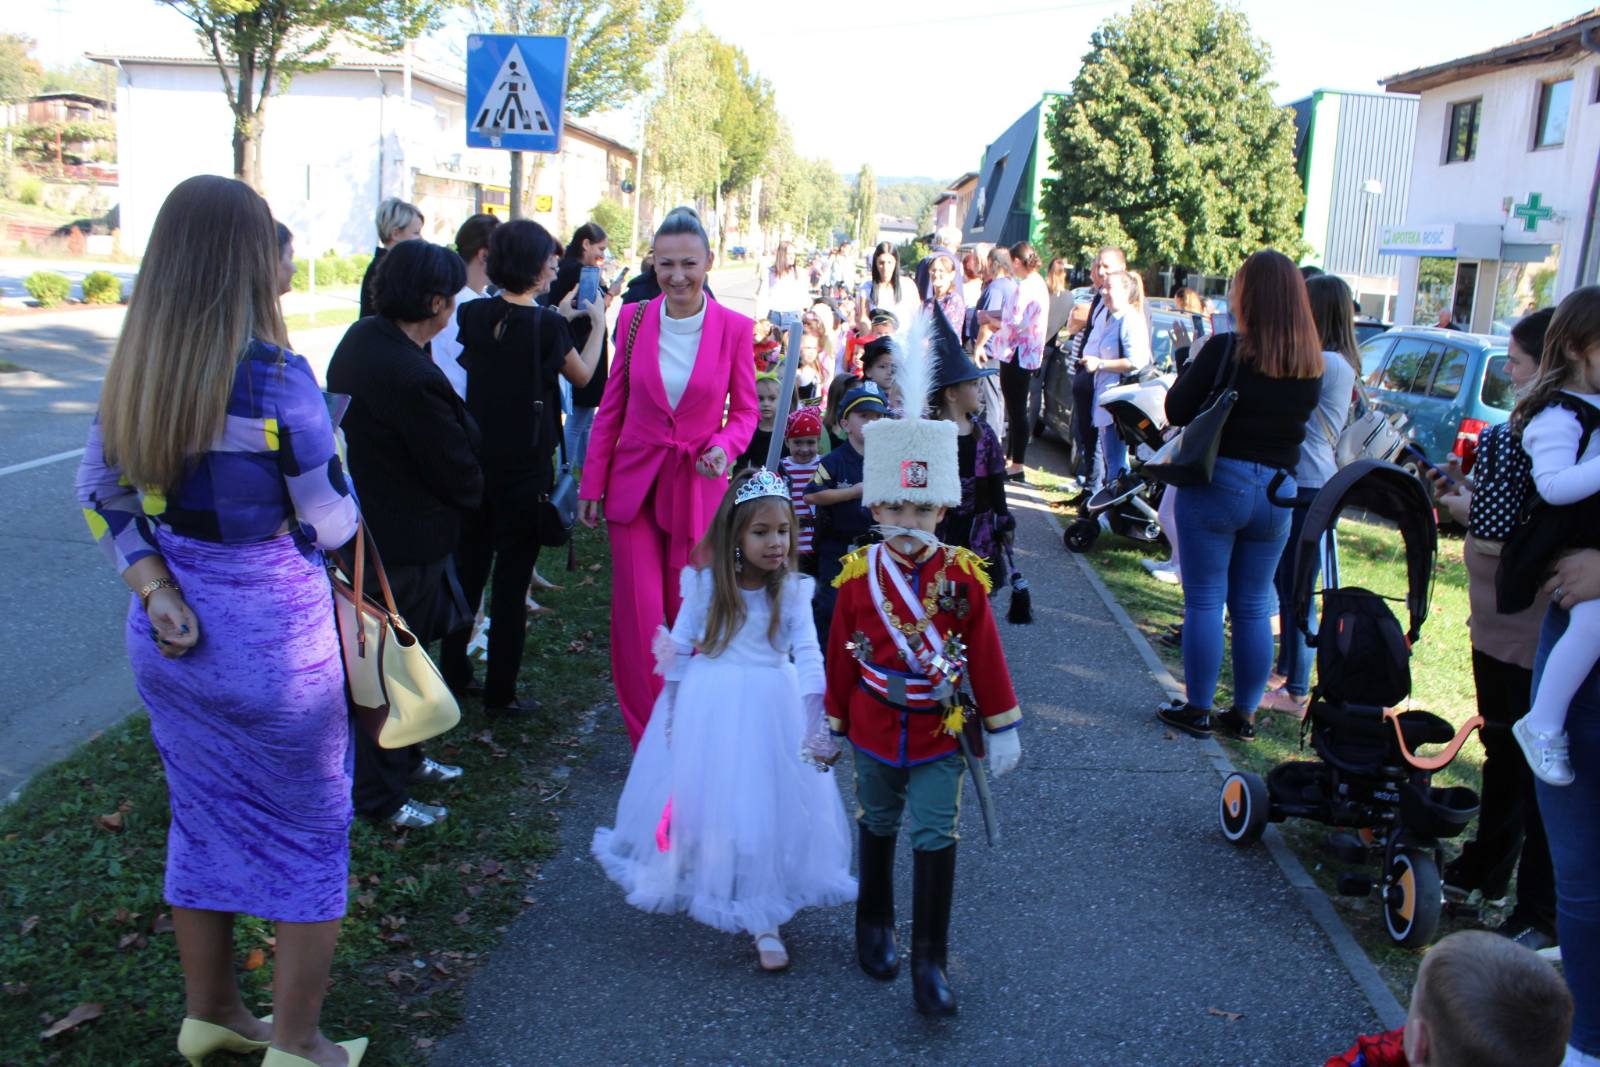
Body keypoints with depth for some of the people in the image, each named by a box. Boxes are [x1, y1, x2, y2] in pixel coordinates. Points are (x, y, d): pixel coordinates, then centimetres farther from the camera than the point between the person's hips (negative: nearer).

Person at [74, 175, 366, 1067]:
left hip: (170, 635, 6)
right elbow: (332, 525, -15)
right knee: (311, 834, 12)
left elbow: (101, 494, 7)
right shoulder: (274, 375, -20)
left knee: (204, 819, 22)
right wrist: (332, 445, 4)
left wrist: (154, 587, -2)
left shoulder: (133, 369, 0)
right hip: (273, 637, -6)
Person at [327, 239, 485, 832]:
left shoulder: (360, 336, 0)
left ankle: (402, 757, 43)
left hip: (363, 522, 10)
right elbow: (458, 471, -19)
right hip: (403, 543, -10)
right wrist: (472, 494, 2)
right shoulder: (413, 377, -30)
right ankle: (382, 795, 23)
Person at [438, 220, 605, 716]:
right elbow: (582, 374, 3)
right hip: (525, 466, -5)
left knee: (468, 564, 17)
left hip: (475, 460, 5)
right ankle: (500, 692, 11)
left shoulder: (473, 314, -1)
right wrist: (597, 323, 16)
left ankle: (453, 670, 29)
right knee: (511, 577, 3)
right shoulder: (546, 325, -16)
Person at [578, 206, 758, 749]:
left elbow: (744, 410, 3)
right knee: (638, 611, 0)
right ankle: (647, 734, 16)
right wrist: (591, 484, 6)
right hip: (635, 480, 1)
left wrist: (724, 446, -19)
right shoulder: (634, 319, -1)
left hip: (697, 485, -1)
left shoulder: (735, 328, -7)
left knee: (690, 612, 7)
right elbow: (612, 407, 6)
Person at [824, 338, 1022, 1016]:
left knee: (936, 840, -1)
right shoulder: (858, 575, -8)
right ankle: (875, 927, 41)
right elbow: (840, 655, 0)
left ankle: (929, 961, 10)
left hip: (939, 735, -1)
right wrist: (831, 726, 6)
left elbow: (986, 655, -3)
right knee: (878, 828, 19)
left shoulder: (962, 577, -9)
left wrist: (1002, 729, -1)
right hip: (874, 732, 1)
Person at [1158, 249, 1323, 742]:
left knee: (1204, 602, 4)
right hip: (1277, 491, 5)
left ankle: (1197, 709, 11)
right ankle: (1245, 714, 21)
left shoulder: (1226, 349, -14)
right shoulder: (1313, 363, 2)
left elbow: (1176, 411, -8)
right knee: (1255, 608, 13)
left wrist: (1194, 364, 7)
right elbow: (1298, 422, 14)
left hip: (1216, 483, -5)